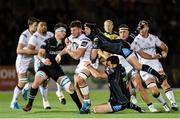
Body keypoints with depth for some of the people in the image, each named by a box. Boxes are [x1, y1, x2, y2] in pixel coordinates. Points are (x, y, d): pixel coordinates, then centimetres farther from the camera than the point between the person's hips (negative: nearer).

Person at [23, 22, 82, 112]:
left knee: (70, 88, -6)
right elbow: (40, 54, -13)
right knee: (37, 81, -32)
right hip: (45, 67, -4)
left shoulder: (63, 43, 2)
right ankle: (29, 104, -17)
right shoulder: (48, 41, -10)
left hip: (56, 68, 4)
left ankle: (81, 107, 9)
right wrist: (43, 60, -33)